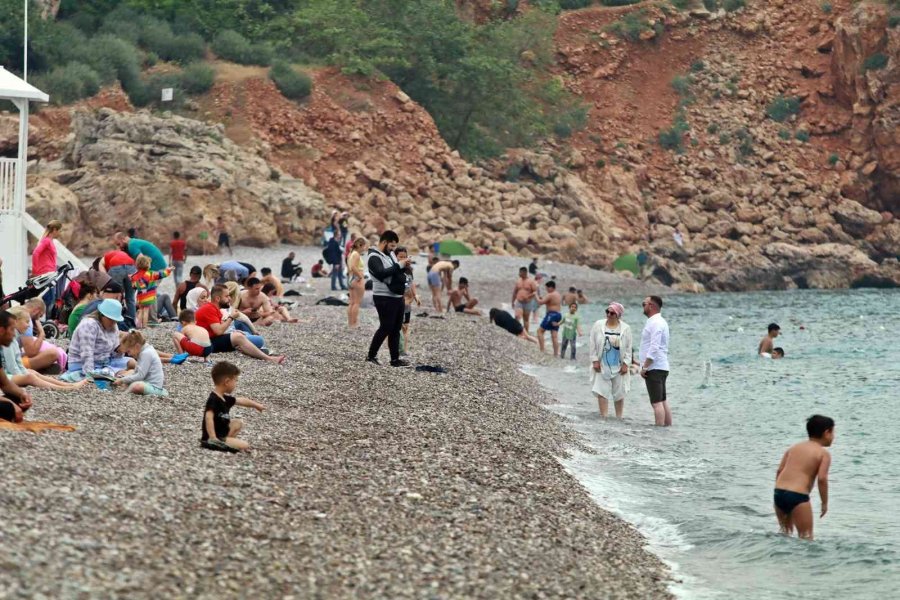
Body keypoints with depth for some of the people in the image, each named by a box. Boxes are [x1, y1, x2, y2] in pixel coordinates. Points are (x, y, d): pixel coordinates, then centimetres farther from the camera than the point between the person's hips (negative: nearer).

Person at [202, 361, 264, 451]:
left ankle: (224, 441, 6)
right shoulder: (213, 400, -20)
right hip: (215, 438, -10)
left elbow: (241, 401, 26)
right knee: (244, 446, -13)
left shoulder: (225, 399, 10)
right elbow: (209, 418, -31)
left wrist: (256, 405, 40)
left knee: (238, 423, 24)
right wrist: (213, 439, -36)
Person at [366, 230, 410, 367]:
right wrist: (399, 266, -25)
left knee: (396, 329, 8)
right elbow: (381, 273, -27)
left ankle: (395, 359, 11)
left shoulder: (390, 254, 15)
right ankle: (371, 356, 6)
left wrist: (404, 267, 0)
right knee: (386, 328, -6)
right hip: (384, 298, -9)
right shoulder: (374, 257, -12)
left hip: (397, 297, 9)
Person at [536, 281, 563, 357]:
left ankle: (542, 350, -10)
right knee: (554, 335, 6)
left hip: (552, 314, -9)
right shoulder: (558, 295, 18)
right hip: (558, 315, 9)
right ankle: (556, 354, 1)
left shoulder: (550, 295, -12)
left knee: (540, 330, -3)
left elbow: (540, 302, -17)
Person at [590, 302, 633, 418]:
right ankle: (603, 417, -3)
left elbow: (629, 348, -1)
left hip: (618, 366, 0)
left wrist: (626, 364, -6)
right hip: (602, 365, 0)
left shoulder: (625, 328, -2)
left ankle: (619, 417, 17)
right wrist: (595, 360, -5)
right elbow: (593, 344, 1)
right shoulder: (598, 325, -1)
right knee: (602, 392, -5)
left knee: (619, 393, 8)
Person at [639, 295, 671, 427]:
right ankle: (668, 426, 14)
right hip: (661, 368, 10)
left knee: (657, 402, -11)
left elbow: (654, 348, -22)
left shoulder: (655, 323, -15)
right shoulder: (659, 321, 18)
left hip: (654, 368, -10)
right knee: (663, 401, 12)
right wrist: (644, 364, 21)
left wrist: (644, 367, -19)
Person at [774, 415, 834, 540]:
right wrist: (824, 503, 0)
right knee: (806, 536, 0)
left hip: (779, 492, 6)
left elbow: (779, 471, 12)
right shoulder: (824, 453, 2)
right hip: (798, 497, -6)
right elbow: (822, 478, -10)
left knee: (785, 532, 25)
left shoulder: (794, 447, 19)